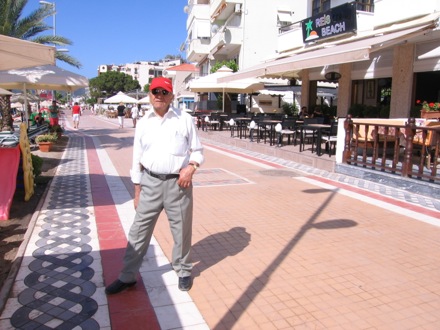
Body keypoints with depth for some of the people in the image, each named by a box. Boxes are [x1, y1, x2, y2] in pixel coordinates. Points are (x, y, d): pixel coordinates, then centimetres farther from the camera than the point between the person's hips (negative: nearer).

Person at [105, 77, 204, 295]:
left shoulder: (184, 119, 0)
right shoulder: (143, 123, 7)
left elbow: (197, 150, 5)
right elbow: (137, 158, 9)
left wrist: (191, 167, -15)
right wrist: (137, 190, 8)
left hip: (178, 183, -2)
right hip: (150, 182, 2)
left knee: (182, 229, 10)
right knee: (139, 230, 8)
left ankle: (183, 271, 32)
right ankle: (128, 276, 23)